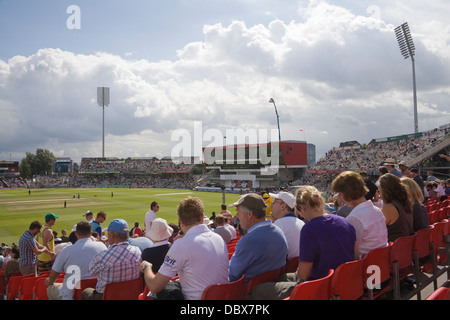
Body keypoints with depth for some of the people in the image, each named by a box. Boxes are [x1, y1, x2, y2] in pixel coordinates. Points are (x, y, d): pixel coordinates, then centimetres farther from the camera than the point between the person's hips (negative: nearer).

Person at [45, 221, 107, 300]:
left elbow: (53, 275, 0)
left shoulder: (67, 250, -12)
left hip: (70, 296, -2)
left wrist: (50, 281, 26)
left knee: (50, 288, 24)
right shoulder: (102, 246, -8)